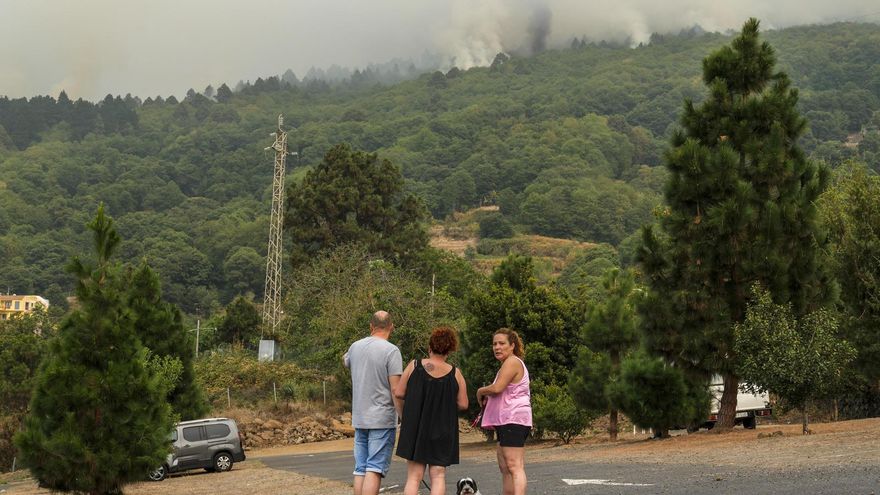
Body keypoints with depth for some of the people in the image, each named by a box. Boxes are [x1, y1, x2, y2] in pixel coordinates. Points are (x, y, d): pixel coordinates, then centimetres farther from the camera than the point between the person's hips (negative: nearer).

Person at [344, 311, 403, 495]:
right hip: (382, 419, -6)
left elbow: (346, 361, 33)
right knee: (375, 469, -8)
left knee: (360, 469, 9)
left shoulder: (355, 347, 8)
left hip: (359, 419, 6)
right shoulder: (391, 350, -11)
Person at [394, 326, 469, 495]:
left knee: (414, 476, 4)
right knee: (438, 476, 4)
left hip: (415, 429, 0)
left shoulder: (414, 366, -5)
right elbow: (463, 404, -3)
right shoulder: (455, 373, -5)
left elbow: (398, 393, -3)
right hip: (442, 431, 0)